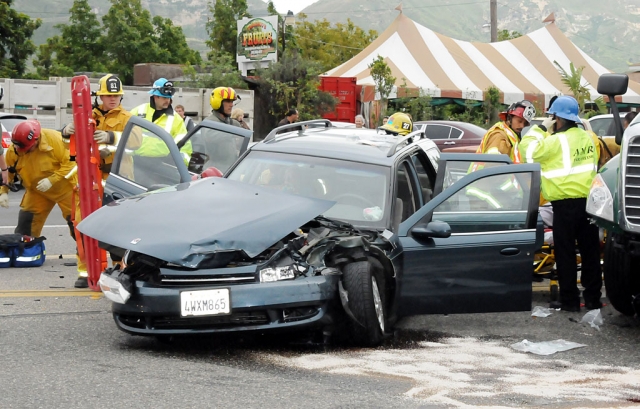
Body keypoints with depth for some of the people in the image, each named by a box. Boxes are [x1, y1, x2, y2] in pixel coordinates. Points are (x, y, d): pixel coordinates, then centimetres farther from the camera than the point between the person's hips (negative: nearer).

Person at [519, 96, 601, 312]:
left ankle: (569, 300, 2)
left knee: (565, 253, 0)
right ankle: (593, 297, 15)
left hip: (565, 204, -6)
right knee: (590, 251, 10)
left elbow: (528, 148, -11)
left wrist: (541, 129, 0)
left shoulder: (557, 141, -15)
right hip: (588, 200, 7)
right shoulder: (587, 138, 7)